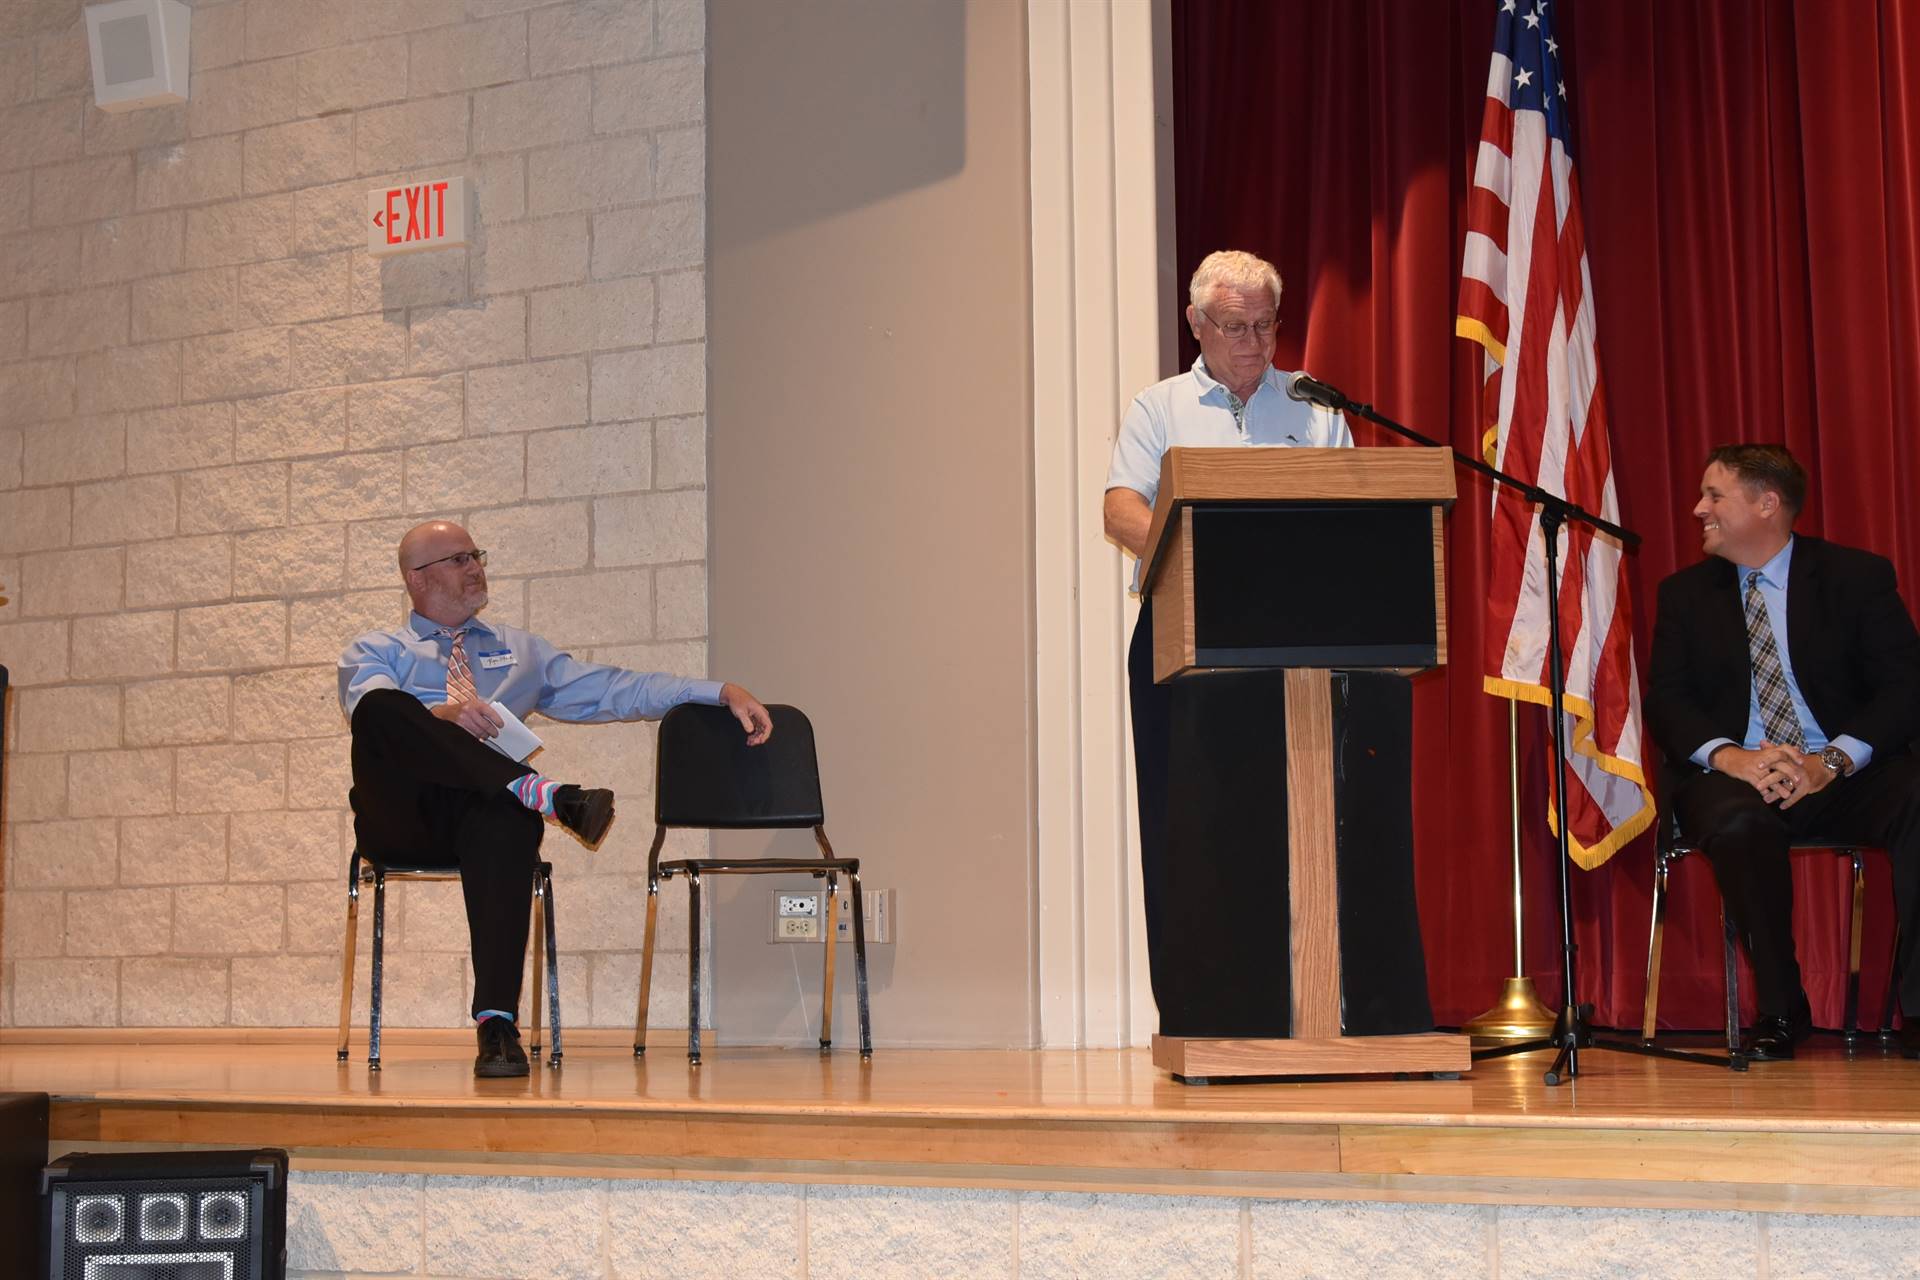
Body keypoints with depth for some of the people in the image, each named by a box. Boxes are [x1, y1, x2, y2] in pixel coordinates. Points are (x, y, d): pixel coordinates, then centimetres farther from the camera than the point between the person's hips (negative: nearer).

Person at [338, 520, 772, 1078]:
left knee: (508, 816, -39)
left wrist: (721, 693, 11)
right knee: (382, 706, -33)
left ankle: (497, 1022, -45)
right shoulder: (373, 651, 22)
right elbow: (371, 708, -3)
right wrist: (441, 716, -26)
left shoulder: (519, 650, 32)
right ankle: (540, 792, -35)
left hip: (482, 811, 1)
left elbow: (612, 690, 23)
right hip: (398, 818, -1)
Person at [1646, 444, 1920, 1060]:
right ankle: (1780, 1010, -20)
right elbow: (1665, 700, 2)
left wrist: (1833, 761, -21)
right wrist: (1728, 756, -20)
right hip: (1737, 774, 0)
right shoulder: (1685, 593, 11)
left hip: (1844, 772, 0)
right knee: (1736, 822, -36)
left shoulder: (1857, 576, 4)